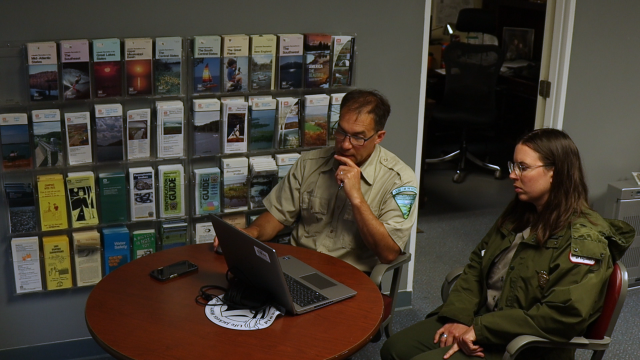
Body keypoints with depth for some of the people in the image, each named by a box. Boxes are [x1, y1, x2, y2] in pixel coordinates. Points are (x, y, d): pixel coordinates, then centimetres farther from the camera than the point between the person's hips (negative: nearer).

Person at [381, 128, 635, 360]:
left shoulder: (584, 240, -18)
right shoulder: (519, 215, 9)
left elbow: (564, 315, -26)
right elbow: (476, 265, 10)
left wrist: (481, 329, -23)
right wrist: (458, 318, -6)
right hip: (481, 319, 8)